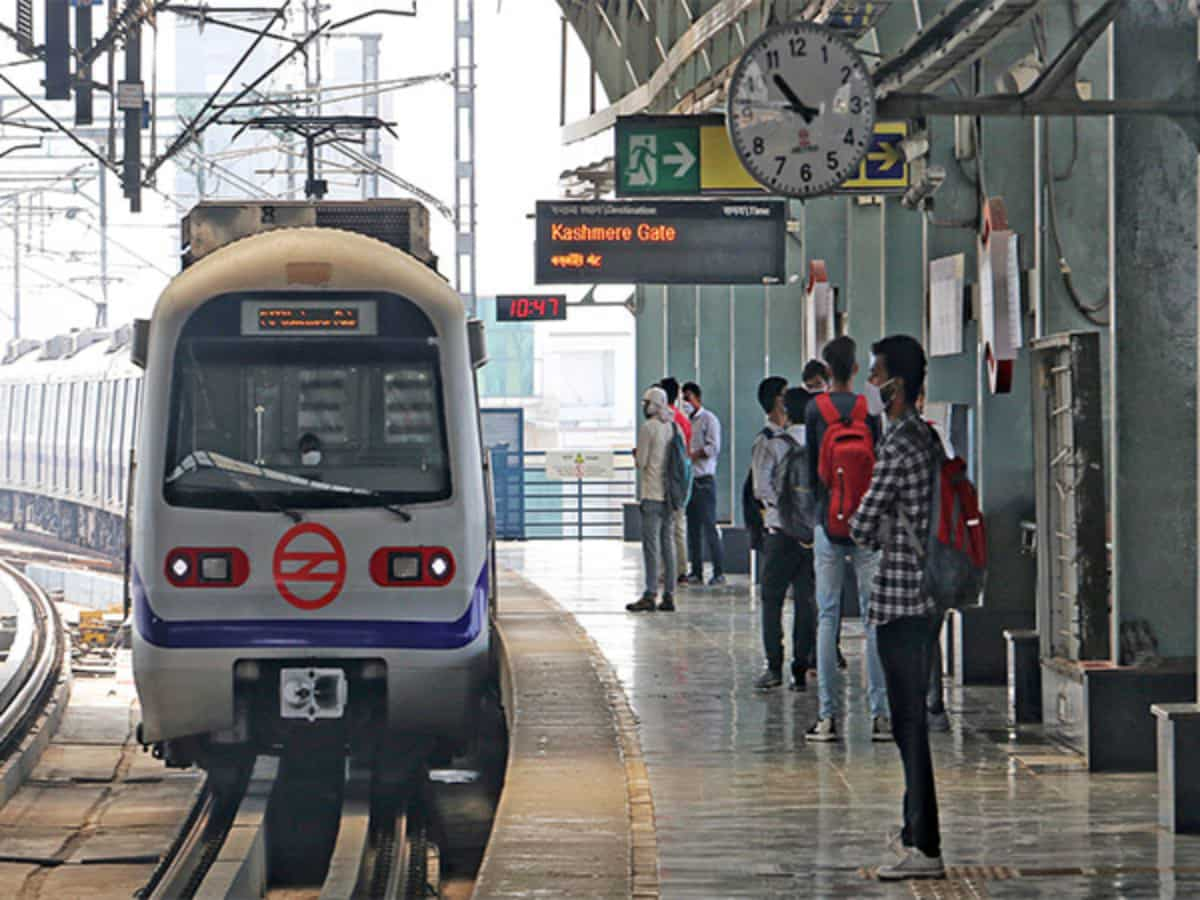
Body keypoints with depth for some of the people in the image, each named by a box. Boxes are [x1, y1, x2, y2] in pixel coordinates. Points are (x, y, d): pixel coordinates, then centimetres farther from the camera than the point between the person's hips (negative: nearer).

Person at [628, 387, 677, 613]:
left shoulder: (648, 428, -10)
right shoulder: (673, 426, 10)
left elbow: (641, 462, -10)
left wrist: (636, 455, 12)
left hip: (653, 494, -7)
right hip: (670, 493, 7)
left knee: (651, 544, -6)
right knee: (668, 543, 9)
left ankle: (650, 595, -9)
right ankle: (669, 595, 9)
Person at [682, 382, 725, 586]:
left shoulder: (708, 419, -3)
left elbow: (713, 448, -12)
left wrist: (691, 456, -15)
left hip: (704, 479, -7)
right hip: (689, 479, 7)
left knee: (709, 526, -10)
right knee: (693, 528, 6)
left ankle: (719, 572, -8)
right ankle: (696, 571, 9)